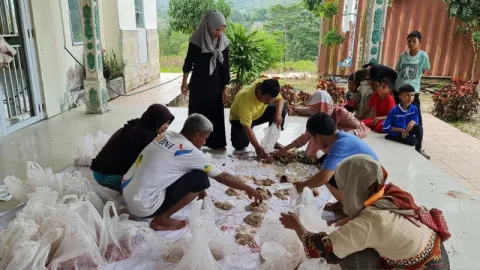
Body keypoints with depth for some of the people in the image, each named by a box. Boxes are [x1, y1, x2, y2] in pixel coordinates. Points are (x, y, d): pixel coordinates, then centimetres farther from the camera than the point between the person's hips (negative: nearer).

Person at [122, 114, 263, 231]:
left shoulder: (166, 136, 6)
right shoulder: (190, 152, -15)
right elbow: (223, 177, -4)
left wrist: (195, 187, 27)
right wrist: (248, 189, 11)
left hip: (126, 194, 8)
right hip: (144, 206, -8)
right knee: (200, 178, -7)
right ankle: (162, 219, -1)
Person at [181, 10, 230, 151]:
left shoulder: (223, 42, -4)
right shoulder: (197, 40, -12)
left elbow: (225, 66, 0)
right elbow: (188, 62, -1)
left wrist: (225, 88, 0)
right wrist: (184, 82, 5)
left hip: (215, 83, 3)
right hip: (198, 83, -2)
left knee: (216, 113, 7)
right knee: (197, 112, 5)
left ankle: (216, 142, 17)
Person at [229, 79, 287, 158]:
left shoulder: (269, 89, -26)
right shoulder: (246, 99, -40)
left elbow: (279, 99, -8)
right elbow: (246, 127, -38)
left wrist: (278, 114, -29)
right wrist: (257, 147, -42)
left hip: (259, 113, 5)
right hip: (239, 118, -5)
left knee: (282, 110, -17)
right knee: (239, 144, -27)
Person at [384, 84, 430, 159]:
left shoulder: (414, 108, -6)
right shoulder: (394, 110, -20)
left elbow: (416, 121, 3)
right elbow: (386, 127, -18)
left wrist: (413, 122, -22)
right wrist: (401, 130, -22)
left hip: (407, 132, 5)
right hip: (396, 134, -5)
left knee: (419, 127, -23)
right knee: (414, 141, -27)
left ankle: (418, 149, -1)